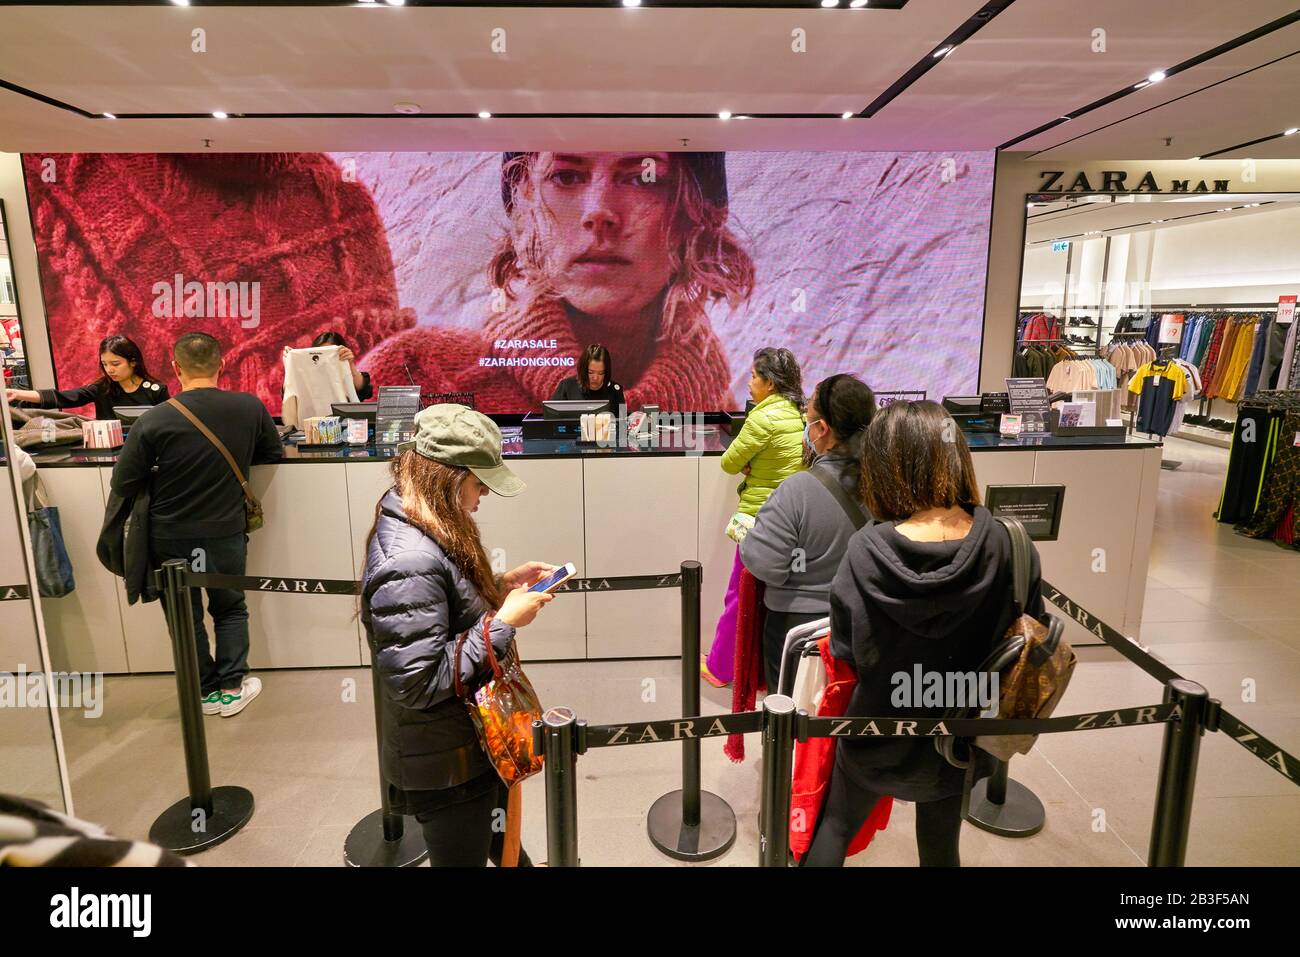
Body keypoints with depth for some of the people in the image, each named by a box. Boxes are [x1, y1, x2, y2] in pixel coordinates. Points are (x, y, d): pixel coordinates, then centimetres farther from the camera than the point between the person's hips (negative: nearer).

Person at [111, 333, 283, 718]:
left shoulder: (153, 421, -17)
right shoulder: (250, 408, -12)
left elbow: (122, 485, -8)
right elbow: (274, 454, 6)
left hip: (171, 538, -1)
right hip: (226, 533, 1)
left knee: (186, 614, 18)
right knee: (229, 608, 21)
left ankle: (207, 692, 30)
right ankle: (232, 686, 26)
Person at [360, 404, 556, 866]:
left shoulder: (427, 527, -1)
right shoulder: (408, 561, -32)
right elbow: (417, 682, -31)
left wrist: (502, 585, -1)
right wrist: (504, 622, -26)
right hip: (446, 766, -9)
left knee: (499, 839, 30)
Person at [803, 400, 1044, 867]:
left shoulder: (866, 552, -26)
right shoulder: (1010, 548, -20)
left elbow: (847, 652, -14)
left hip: (877, 739, -2)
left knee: (833, 828, 25)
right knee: (940, 846, 26)